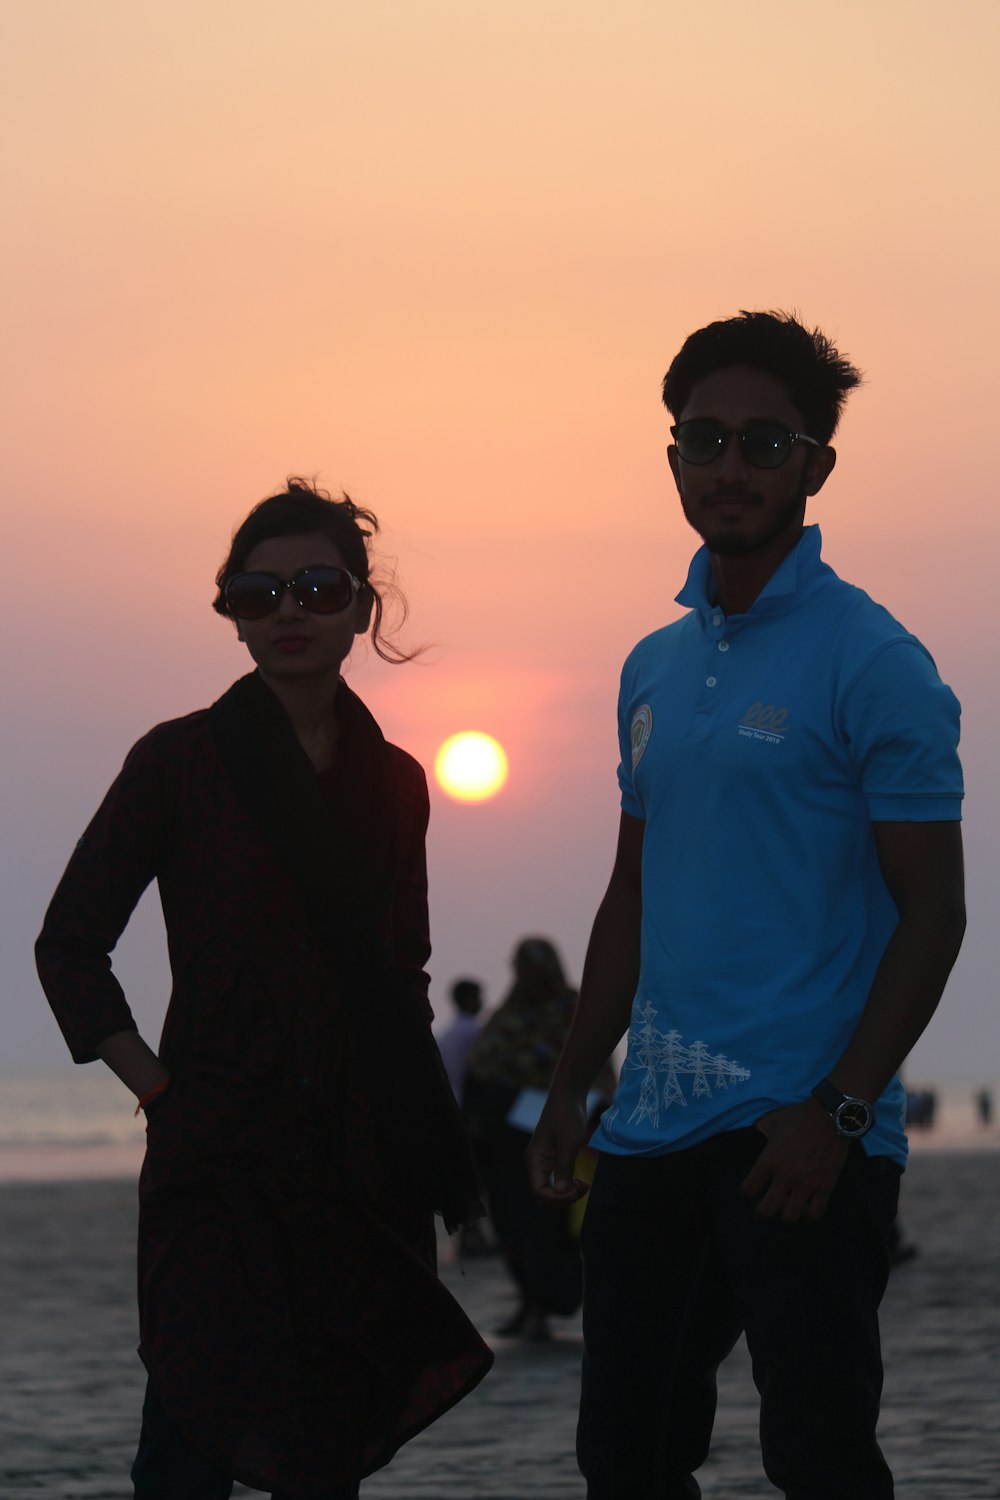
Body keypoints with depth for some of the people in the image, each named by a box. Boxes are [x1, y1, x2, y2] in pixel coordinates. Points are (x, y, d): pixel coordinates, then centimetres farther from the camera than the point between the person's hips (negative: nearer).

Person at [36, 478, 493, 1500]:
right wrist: (152, 1082, -5)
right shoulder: (182, 761, -1)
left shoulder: (393, 782, 11)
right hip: (221, 1164, -4)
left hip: (364, 1166, 4)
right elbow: (70, 944, 3)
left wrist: (420, 1159, 12)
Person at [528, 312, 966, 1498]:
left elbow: (932, 913, -10)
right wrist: (568, 1091, 16)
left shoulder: (870, 663, -7)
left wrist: (837, 1112, -18)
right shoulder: (655, 668, 14)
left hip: (798, 1134, -7)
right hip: (653, 1133, 7)